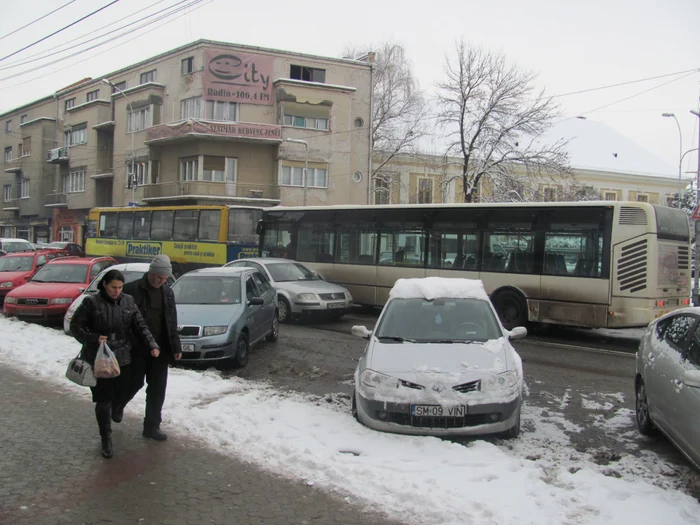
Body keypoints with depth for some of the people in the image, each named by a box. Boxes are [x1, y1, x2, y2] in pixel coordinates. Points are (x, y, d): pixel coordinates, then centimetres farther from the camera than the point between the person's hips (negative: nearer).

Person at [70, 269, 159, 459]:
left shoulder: (128, 302, 3)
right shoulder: (91, 302, -8)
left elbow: (140, 326, 4)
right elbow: (75, 326, -4)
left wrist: (152, 344, -10)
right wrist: (93, 338, -18)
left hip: (123, 358, 4)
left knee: (119, 395, 13)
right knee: (103, 400, -2)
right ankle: (106, 439, 9)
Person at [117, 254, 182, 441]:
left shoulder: (168, 293, 8)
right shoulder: (132, 289, -10)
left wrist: (176, 346, 8)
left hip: (159, 348, 5)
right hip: (137, 347, -5)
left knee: (158, 389, 6)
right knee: (134, 383, 5)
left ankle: (152, 426, 17)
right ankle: (117, 406, 36)